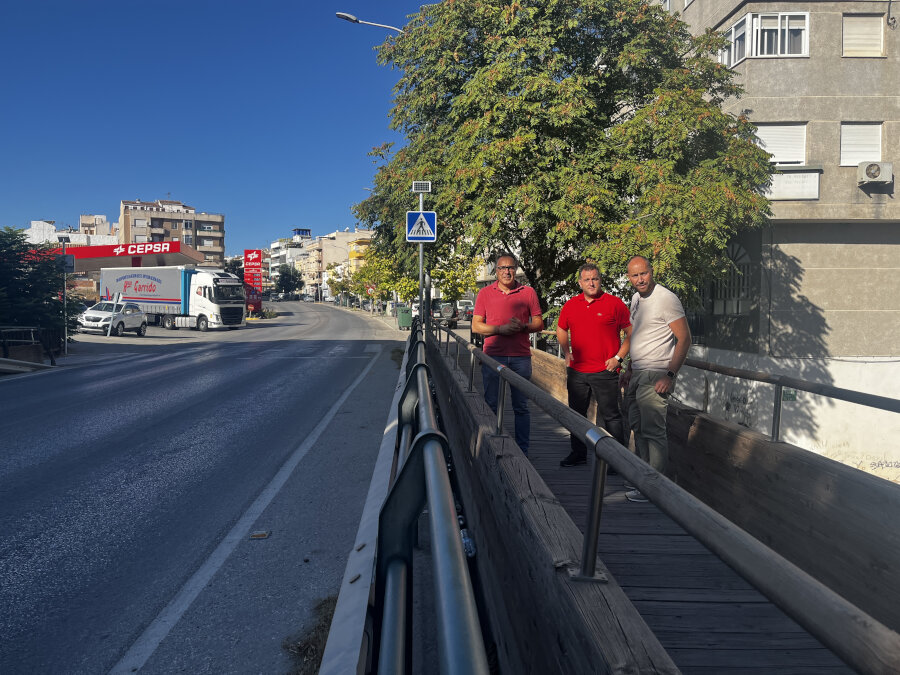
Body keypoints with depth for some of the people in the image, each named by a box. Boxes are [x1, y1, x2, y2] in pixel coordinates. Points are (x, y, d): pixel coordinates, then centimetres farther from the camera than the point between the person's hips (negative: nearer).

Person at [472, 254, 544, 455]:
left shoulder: (528, 292, 8)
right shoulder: (485, 293, 7)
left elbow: (539, 324, 10)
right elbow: (476, 326, 4)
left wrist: (523, 327, -11)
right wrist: (501, 329, -11)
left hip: (520, 357, 0)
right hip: (493, 356, 0)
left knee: (521, 406, 4)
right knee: (490, 405, 3)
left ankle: (522, 451, 12)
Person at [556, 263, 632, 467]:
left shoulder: (614, 303, -5)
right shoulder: (570, 305, 8)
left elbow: (631, 333, -2)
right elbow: (561, 330, 24)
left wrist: (618, 357, -8)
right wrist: (567, 353, 12)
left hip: (605, 372, -5)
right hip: (577, 371, 5)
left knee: (610, 415, -1)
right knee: (576, 414, 13)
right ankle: (578, 454, 27)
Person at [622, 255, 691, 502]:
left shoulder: (666, 299, -14)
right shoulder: (636, 299, 13)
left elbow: (685, 338, -15)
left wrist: (670, 375, -20)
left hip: (656, 375, -9)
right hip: (638, 374, 9)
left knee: (653, 431, -7)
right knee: (638, 426, 16)